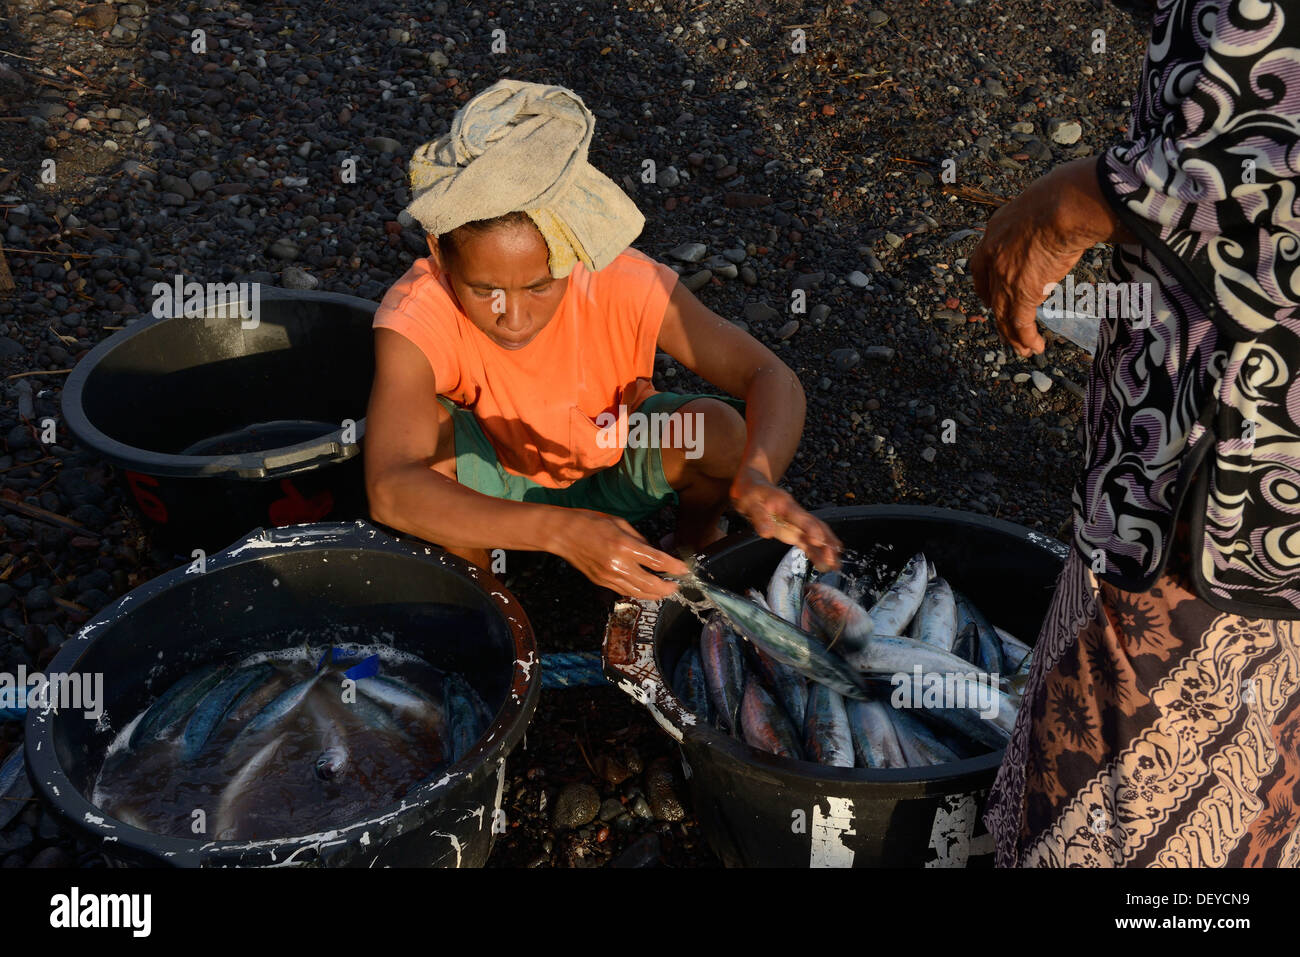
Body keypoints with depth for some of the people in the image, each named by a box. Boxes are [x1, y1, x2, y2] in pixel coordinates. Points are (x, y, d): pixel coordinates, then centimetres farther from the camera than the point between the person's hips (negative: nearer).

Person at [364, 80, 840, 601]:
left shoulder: (625, 284, -32)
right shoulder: (416, 317, -35)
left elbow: (772, 378, -29)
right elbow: (388, 489, -48)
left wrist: (757, 474, -53)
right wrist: (563, 532, -61)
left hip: (617, 464, 1)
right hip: (499, 486, 0)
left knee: (722, 430, -29)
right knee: (423, 427, -32)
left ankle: (693, 539, 7)